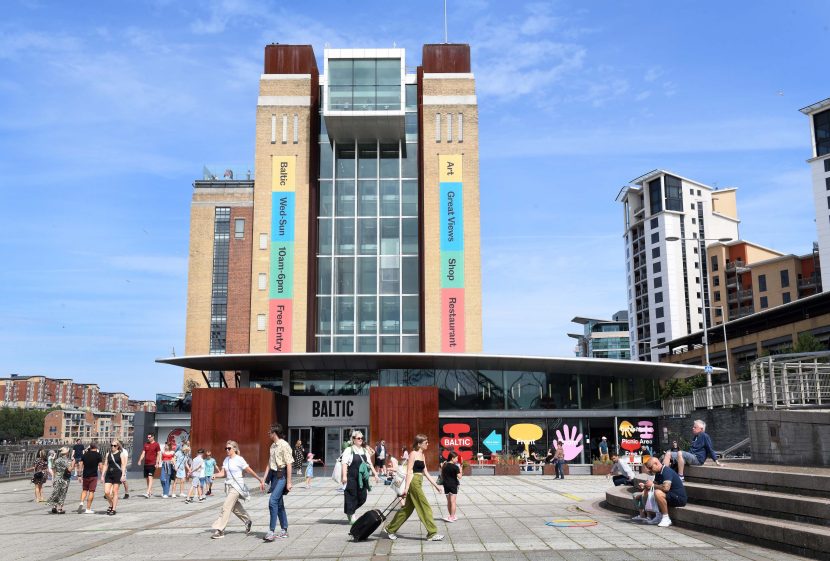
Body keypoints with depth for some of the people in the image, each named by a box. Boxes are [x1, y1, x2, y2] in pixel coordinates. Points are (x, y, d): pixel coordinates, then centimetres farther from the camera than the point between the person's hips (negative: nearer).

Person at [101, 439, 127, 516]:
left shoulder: (121, 454, -1)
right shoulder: (108, 454, 11)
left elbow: (123, 465, -5)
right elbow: (105, 465, 14)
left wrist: (123, 475, -14)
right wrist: (102, 475, 9)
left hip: (117, 474, -4)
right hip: (109, 474, 4)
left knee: (115, 492, 0)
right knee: (106, 492, -4)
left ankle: (113, 509, 8)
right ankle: (111, 505, 21)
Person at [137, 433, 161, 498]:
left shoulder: (156, 444, -2)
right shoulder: (146, 444, 13)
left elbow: (158, 454, -3)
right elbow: (143, 453, 11)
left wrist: (157, 463, -11)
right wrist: (140, 460, -3)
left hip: (152, 464, -6)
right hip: (146, 463, 6)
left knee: (150, 477, -15)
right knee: (147, 478, 11)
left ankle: (147, 493, -22)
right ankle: (150, 492, 24)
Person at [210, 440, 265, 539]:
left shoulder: (239, 459, -11)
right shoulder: (226, 459, 9)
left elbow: (250, 471, -9)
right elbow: (223, 473, 7)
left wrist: (260, 480, -8)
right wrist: (215, 475, -13)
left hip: (237, 486, -7)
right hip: (228, 485, 7)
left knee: (226, 507, -13)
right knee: (235, 507, 17)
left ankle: (219, 530, -12)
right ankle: (248, 521, 38)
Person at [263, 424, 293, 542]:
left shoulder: (284, 445, -11)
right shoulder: (272, 446, 14)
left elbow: (289, 464, -13)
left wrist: (288, 482, -15)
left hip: (281, 476, -9)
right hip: (273, 475, 9)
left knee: (273, 501, -17)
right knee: (279, 503, 12)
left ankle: (271, 531, -17)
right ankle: (284, 531, 19)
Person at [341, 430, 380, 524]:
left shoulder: (365, 451, 16)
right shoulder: (349, 450, -3)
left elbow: (370, 463, 19)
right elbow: (344, 463, -10)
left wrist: (375, 474, 13)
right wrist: (344, 476, -20)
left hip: (362, 478, 6)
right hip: (352, 478, -6)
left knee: (362, 497, 5)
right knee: (352, 496, -1)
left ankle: (351, 510, 27)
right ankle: (350, 515, 12)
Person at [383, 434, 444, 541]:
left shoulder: (422, 455, 16)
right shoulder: (413, 454, -10)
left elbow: (425, 472, 20)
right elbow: (409, 472, -15)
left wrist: (435, 485, 19)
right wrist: (406, 488, -21)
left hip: (418, 483, 9)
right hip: (414, 482, -9)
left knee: (408, 508, 13)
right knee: (425, 507, -5)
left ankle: (390, 529, 21)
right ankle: (432, 534, 1)